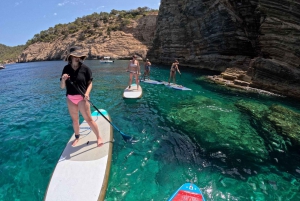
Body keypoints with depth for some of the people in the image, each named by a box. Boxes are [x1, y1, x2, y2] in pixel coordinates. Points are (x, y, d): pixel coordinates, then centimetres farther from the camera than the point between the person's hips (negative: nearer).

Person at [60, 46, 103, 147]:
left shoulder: (85, 68, -9)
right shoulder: (66, 69, 0)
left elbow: (90, 83, -4)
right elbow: (62, 87, 2)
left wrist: (87, 93, -21)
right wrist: (63, 79, -19)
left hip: (82, 98, -4)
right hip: (70, 99, 4)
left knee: (88, 119, -1)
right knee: (75, 119, 17)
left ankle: (99, 137, 14)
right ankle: (77, 137, 37)